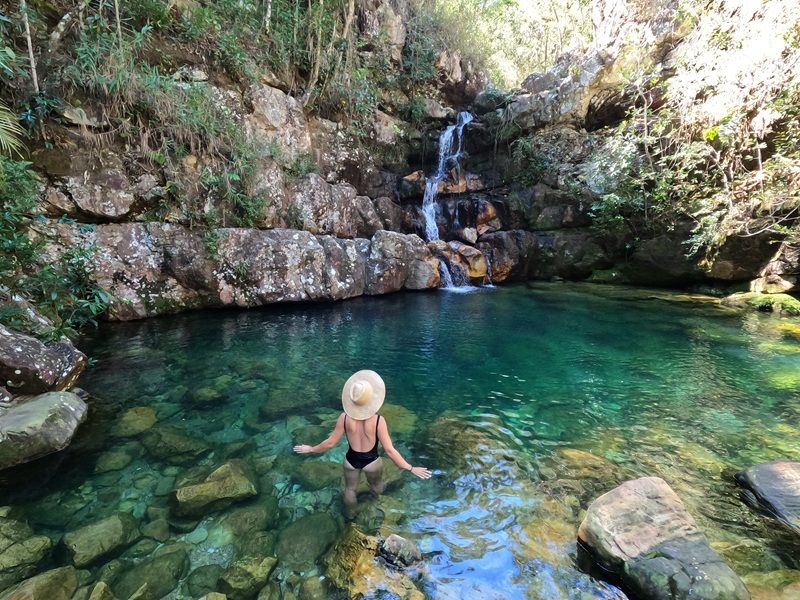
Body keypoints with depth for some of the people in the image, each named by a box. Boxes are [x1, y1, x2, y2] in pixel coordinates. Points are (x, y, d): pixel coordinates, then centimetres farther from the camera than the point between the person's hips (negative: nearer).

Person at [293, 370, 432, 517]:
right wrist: (411, 468, -16)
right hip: (372, 461, -1)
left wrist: (311, 449, 6)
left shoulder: (344, 417, -23)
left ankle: (350, 514, 57)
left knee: (350, 489, 31)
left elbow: (330, 443, -12)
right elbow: (389, 450, -26)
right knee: (376, 486, 33)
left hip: (351, 460, 2)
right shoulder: (378, 420, -30)